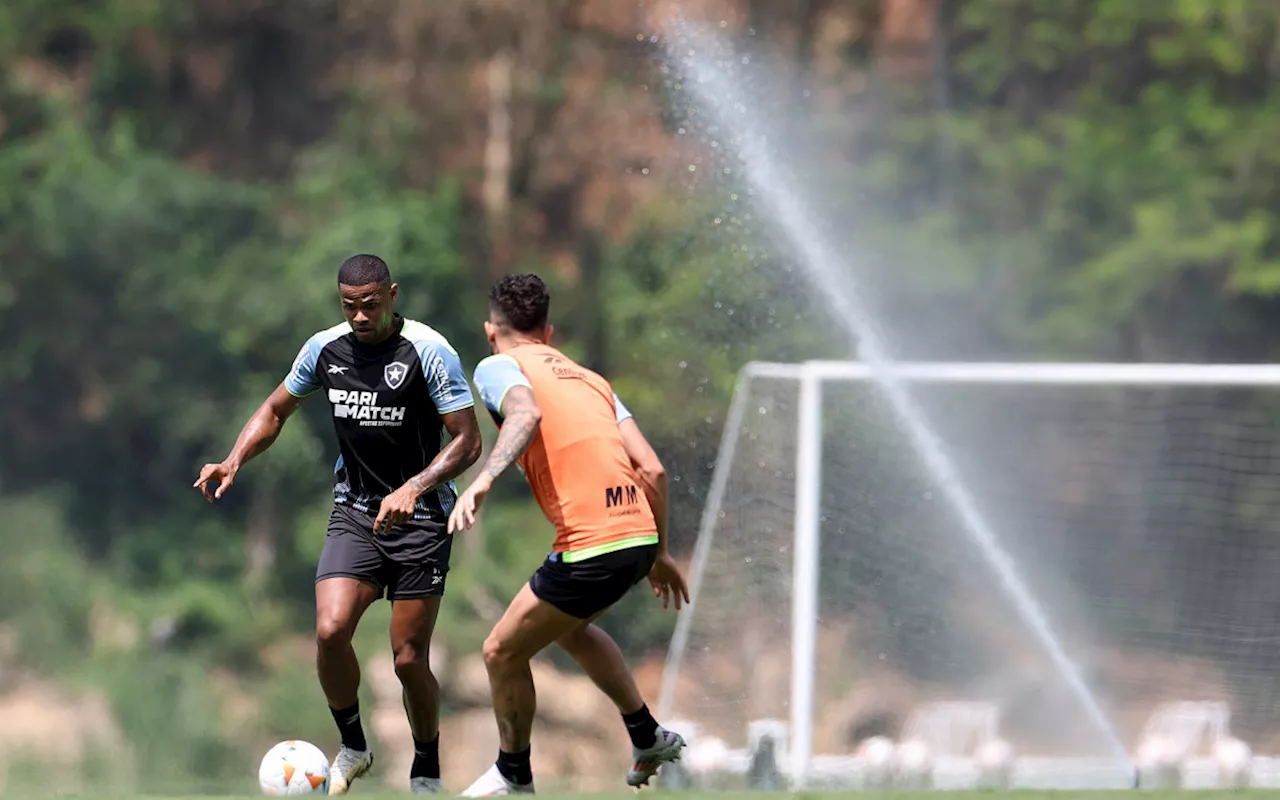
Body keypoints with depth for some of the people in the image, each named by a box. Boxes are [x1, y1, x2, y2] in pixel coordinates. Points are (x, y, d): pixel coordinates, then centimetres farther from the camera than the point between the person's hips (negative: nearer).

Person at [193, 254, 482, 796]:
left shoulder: (429, 352, -13)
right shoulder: (325, 350, 1)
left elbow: (468, 441, -13)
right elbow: (276, 410, 17)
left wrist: (413, 489, -28)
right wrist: (233, 462, 0)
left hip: (421, 521, -3)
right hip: (354, 513, 3)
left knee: (409, 660, -5)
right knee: (331, 631, -18)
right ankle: (352, 747, 7)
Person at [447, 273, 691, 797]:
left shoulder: (498, 367, 3)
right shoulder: (589, 378, 22)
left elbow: (527, 413, -23)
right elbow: (651, 469, 15)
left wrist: (484, 478, -35)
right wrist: (659, 553, 24)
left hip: (592, 547, -8)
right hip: (639, 535, 8)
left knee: (503, 652, 11)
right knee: (568, 626, 34)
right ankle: (648, 738, 39)